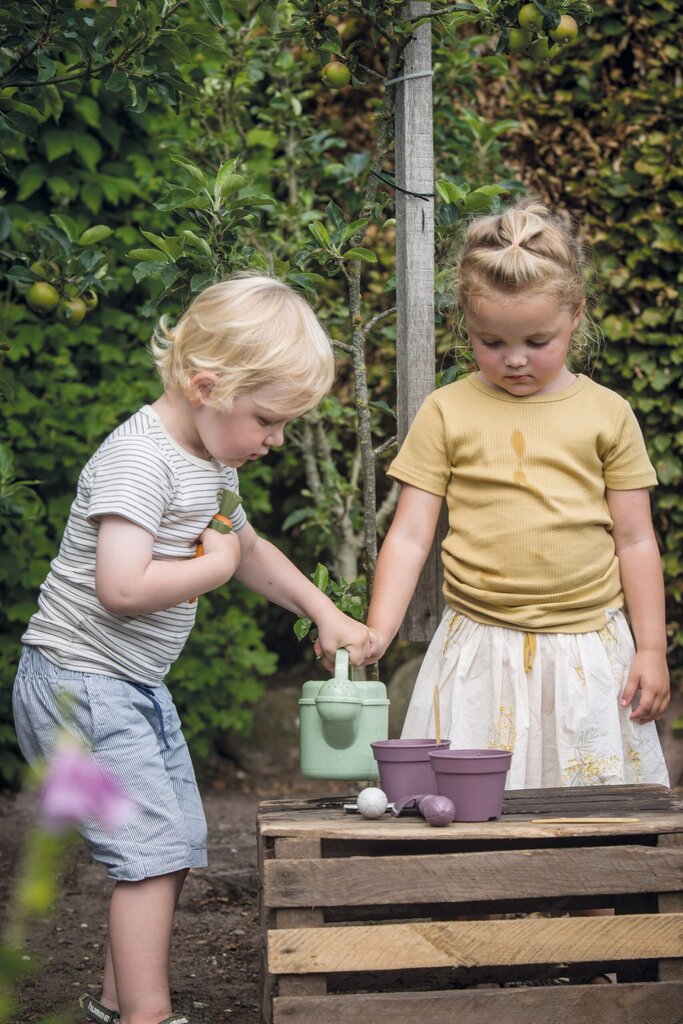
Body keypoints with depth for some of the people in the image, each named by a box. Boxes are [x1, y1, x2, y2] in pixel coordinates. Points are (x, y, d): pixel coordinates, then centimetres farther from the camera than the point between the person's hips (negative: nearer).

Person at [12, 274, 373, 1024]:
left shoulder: (214, 463, 9)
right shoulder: (140, 459, -22)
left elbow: (250, 549, 28)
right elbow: (123, 588, -34)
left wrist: (325, 614, 20)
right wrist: (214, 566, -18)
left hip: (136, 685, 10)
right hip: (80, 682, -10)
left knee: (178, 843, 12)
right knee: (152, 849, -13)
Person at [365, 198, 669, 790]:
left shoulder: (607, 414, 4)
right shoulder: (447, 414, 2)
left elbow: (635, 541, 6)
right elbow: (410, 536, 1)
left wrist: (652, 650, 3)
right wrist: (376, 633, -10)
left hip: (588, 647, 1)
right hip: (481, 654, 0)